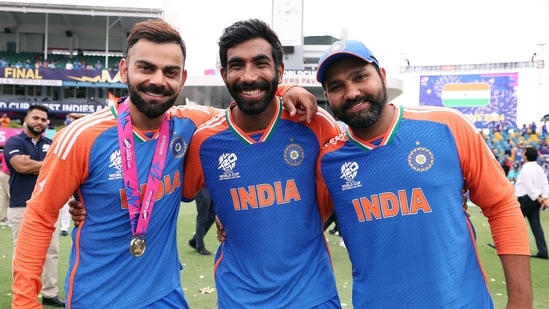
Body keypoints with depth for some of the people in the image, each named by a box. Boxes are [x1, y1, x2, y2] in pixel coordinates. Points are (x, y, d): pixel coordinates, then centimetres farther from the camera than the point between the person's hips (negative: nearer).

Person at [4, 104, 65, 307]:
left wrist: (33, 165, -13)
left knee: (51, 251, 7)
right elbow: (21, 166, -18)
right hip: (22, 207, -5)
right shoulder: (14, 142, -1)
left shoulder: (50, 145, 13)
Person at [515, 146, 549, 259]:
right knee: (536, 224, 6)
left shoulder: (526, 169, -14)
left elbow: (529, 186, -20)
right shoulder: (539, 168, 12)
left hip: (527, 198, -8)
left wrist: (537, 197, -16)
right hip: (536, 199, 8)